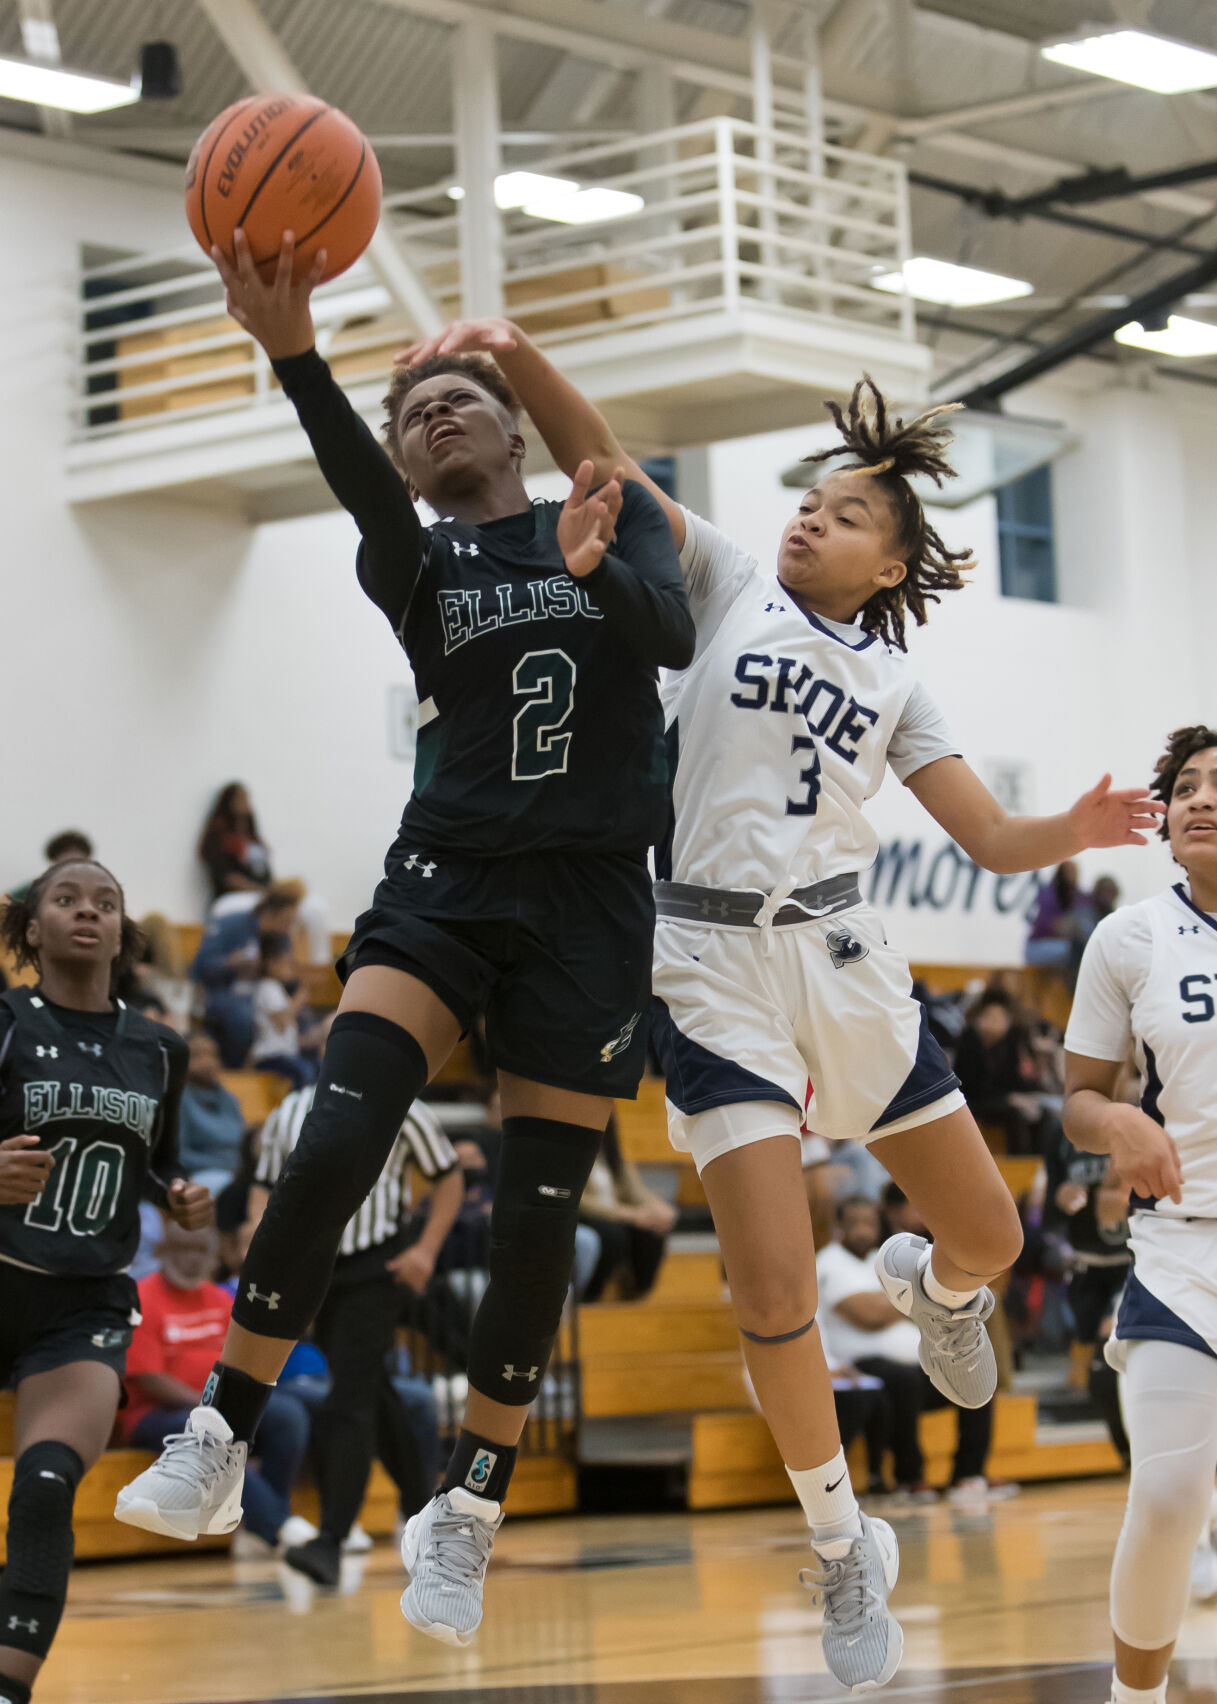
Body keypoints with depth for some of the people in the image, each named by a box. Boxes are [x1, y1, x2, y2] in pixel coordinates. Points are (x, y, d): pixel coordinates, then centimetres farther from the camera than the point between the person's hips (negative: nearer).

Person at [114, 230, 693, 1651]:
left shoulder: (616, 516, 8)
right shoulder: (414, 560, 7)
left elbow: (674, 637, -10)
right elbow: (369, 501, -17)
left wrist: (598, 571, -32)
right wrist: (294, 354, -37)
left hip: (590, 895, 0)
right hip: (449, 875, 0)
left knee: (537, 1215, -1)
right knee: (335, 1140, -21)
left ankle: (467, 1514, 13)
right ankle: (220, 1440, -12)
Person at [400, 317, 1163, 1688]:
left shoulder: (891, 682, 13)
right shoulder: (726, 586, 6)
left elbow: (990, 839, 8)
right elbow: (604, 466, -5)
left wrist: (1070, 834, -14)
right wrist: (515, 353, -21)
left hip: (843, 951, 4)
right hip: (715, 961, -4)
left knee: (989, 1235, 7)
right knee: (773, 1292, -11)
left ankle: (932, 1285, 47)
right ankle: (843, 1549, 10)